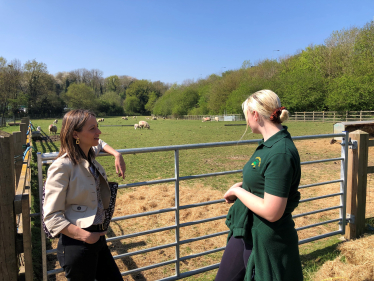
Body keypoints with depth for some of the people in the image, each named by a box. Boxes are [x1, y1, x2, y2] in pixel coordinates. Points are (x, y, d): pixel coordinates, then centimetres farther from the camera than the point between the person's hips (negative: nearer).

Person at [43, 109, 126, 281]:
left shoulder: (89, 157, 3)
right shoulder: (62, 167, -19)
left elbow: (99, 144, 28)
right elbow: (51, 216, -18)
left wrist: (117, 155, 10)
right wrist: (84, 235, -25)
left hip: (98, 239, 8)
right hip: (77, 245, -8)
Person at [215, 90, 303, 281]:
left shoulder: (281, 154, -27)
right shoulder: (269, 144, 2)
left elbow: (271, 212, -29)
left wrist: (238, 191, -17)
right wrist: (243, 186, -1)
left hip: (267, 242, -9)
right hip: (245, 232, 9)